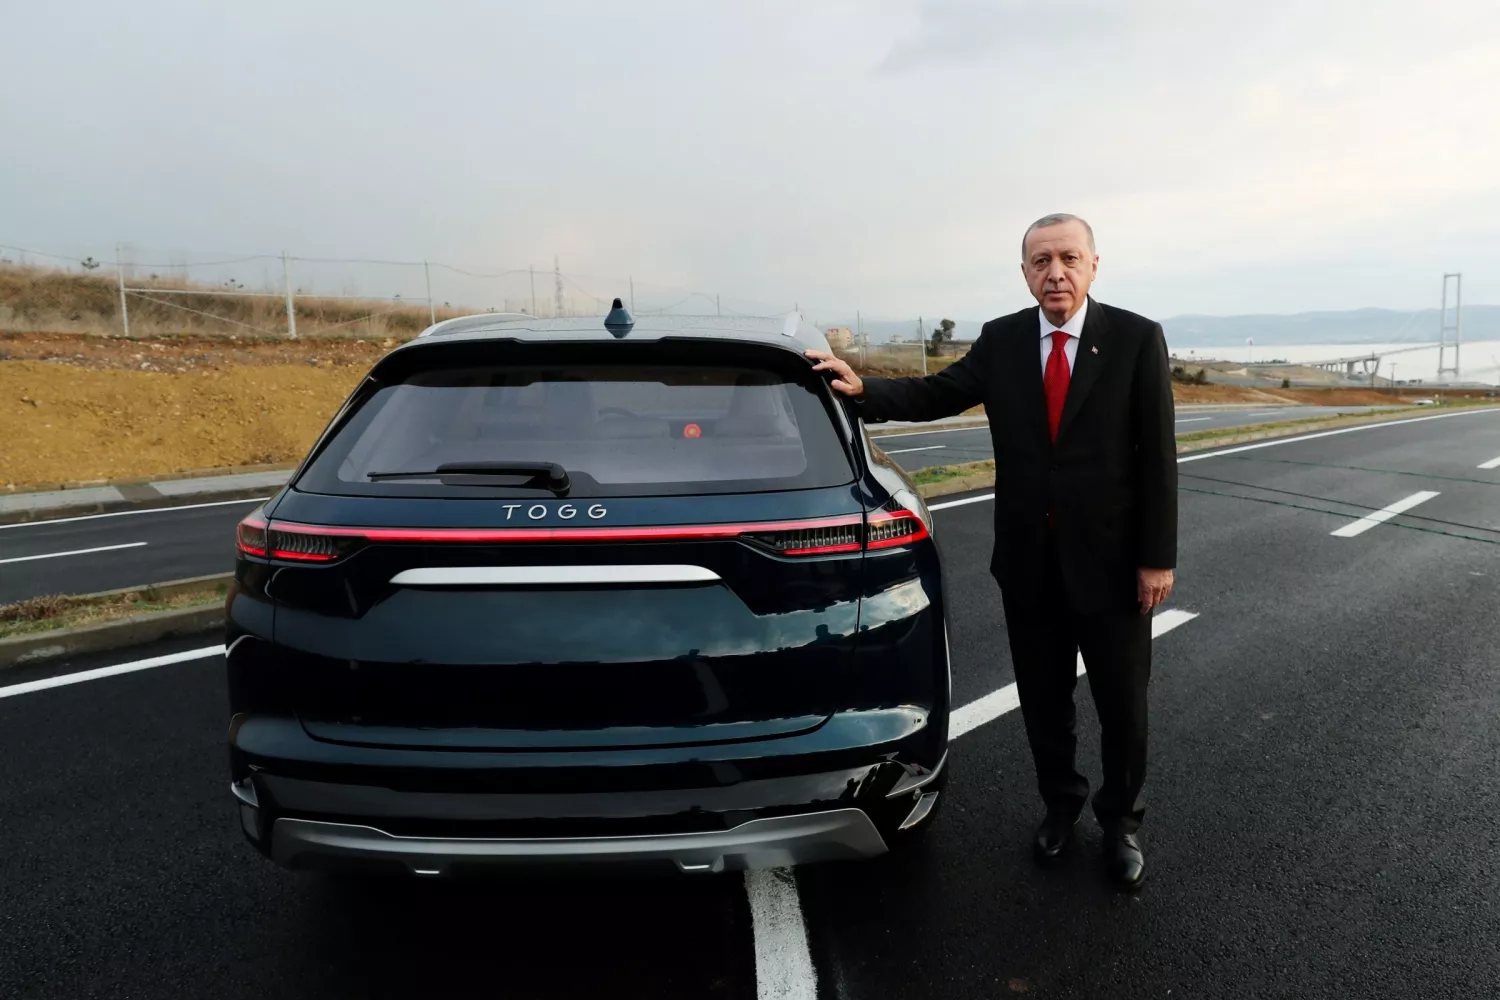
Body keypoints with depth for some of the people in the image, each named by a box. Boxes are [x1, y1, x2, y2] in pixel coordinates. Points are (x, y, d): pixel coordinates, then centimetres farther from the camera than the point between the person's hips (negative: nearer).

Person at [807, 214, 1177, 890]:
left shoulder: (1137, 339, -7)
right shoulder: (1001, 341, 1)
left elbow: (1157, 454, -8)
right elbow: (937, 393, -4)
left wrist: (1158, 557, -10)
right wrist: (863, 390, -21)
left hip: (1111, 557, -2)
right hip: (1028, 558, 2)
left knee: (1122, 704, 12)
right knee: (1043, 696, 16)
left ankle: (1121, 818, 35)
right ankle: (1060, 802, 39)